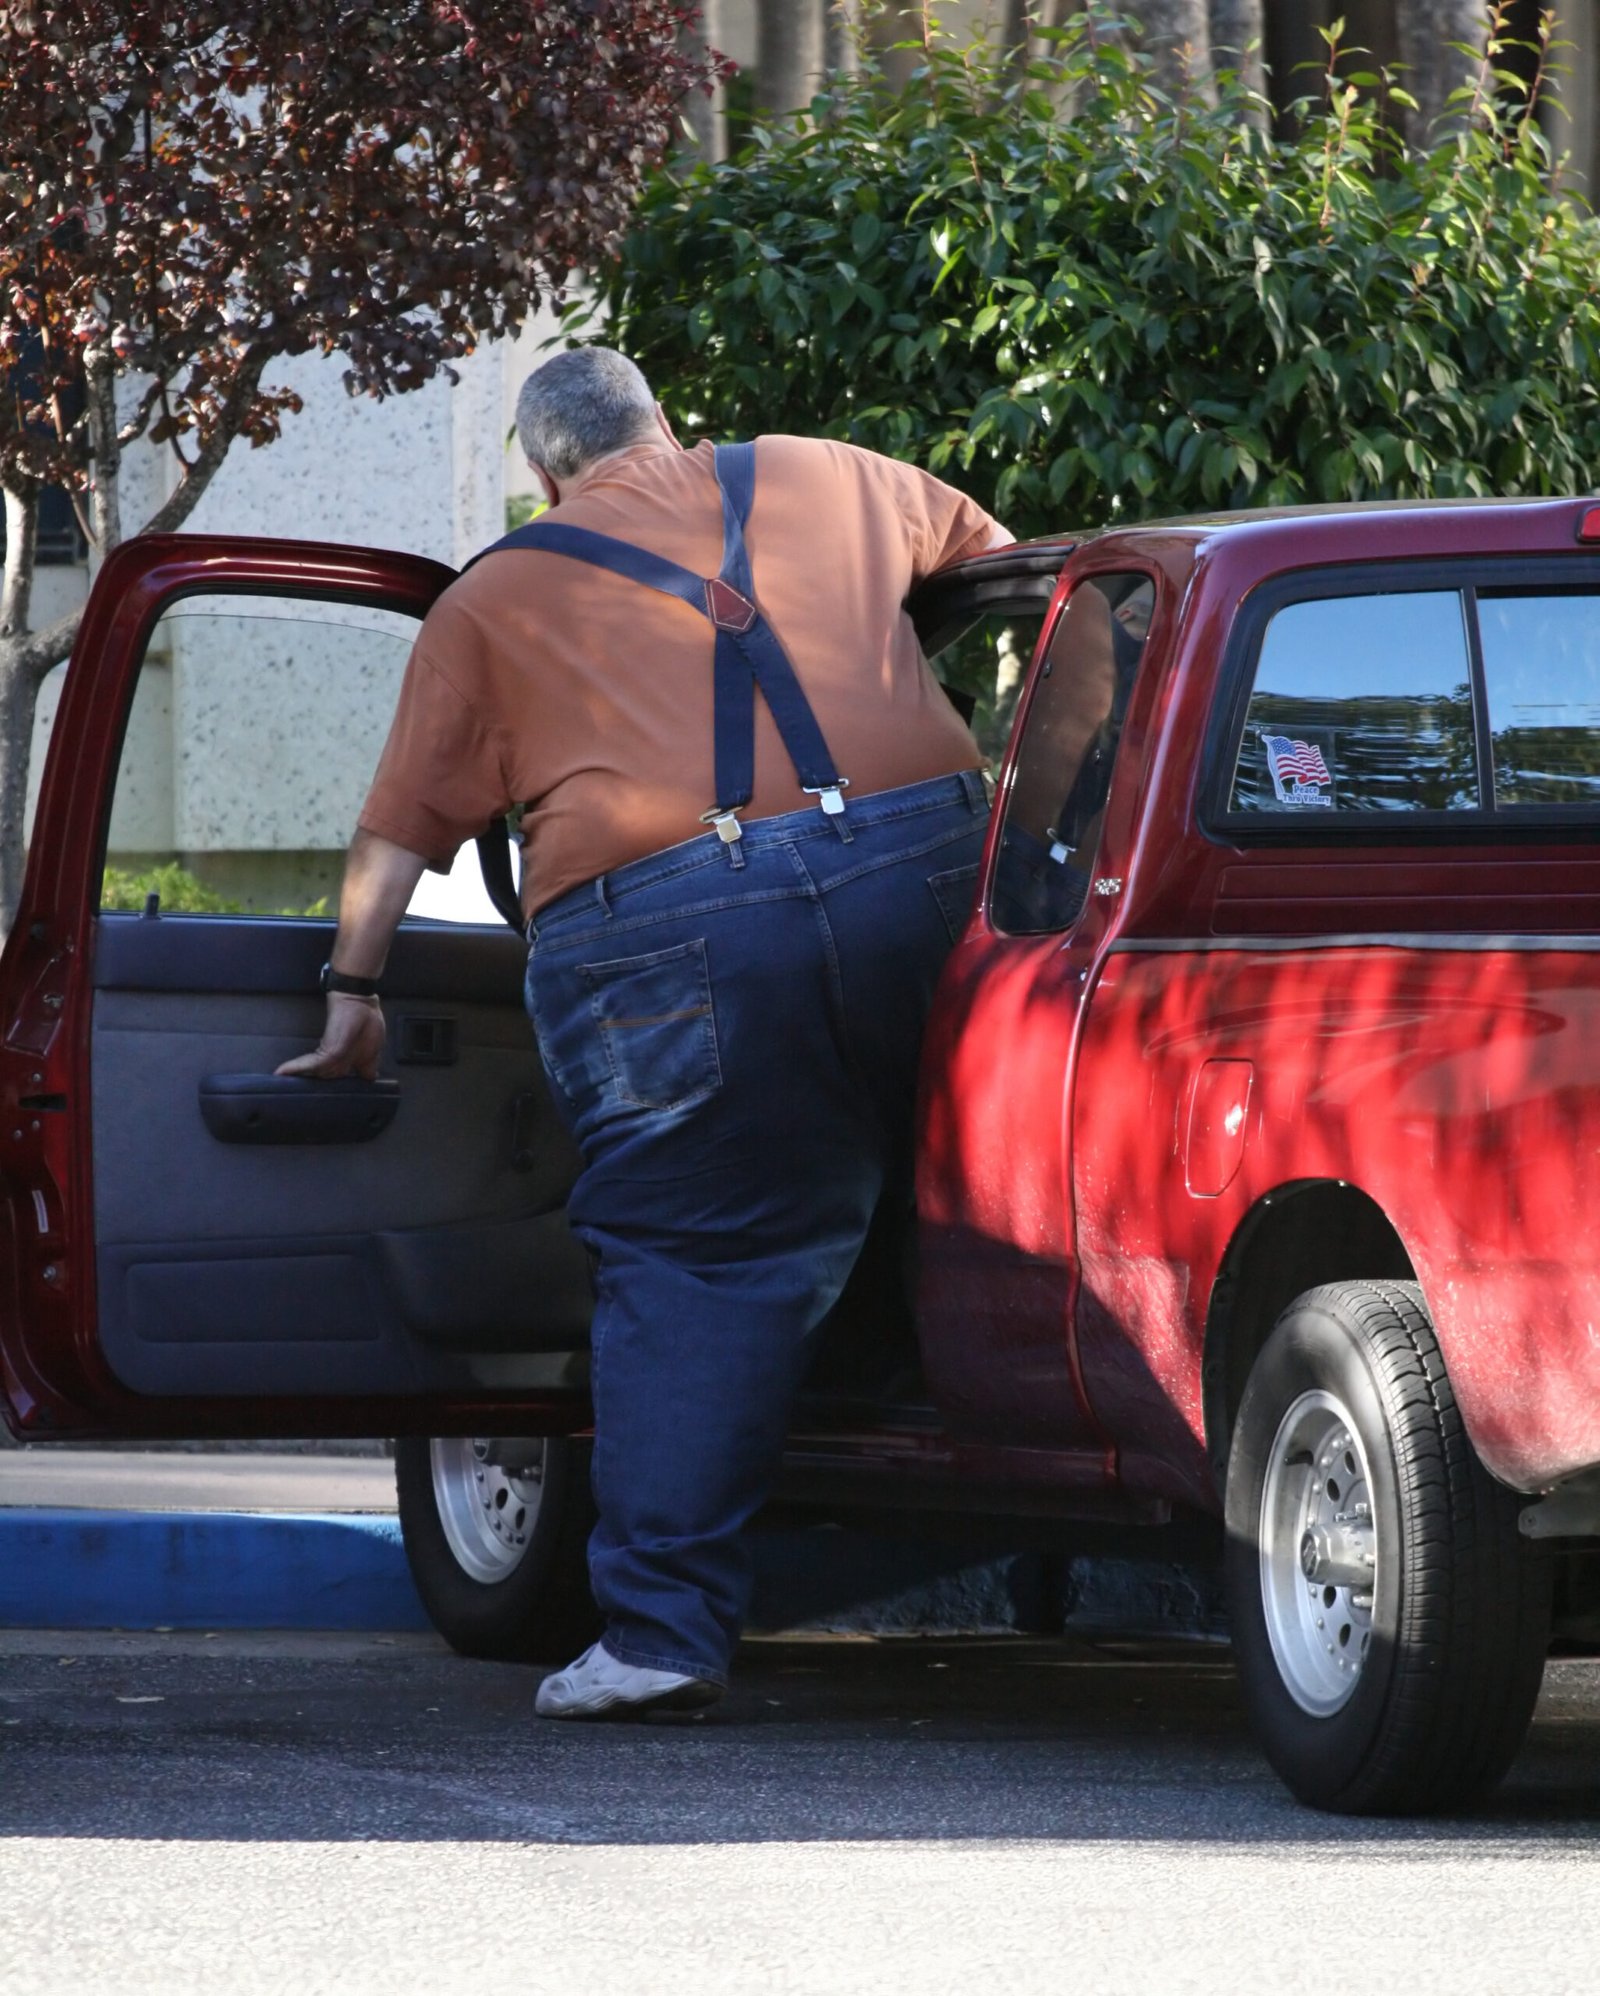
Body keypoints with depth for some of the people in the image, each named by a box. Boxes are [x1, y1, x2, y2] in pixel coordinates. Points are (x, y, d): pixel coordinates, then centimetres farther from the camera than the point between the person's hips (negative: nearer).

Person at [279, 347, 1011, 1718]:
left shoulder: (495, 601, 17)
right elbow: (997, 556, 37)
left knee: (692, 1271, 2)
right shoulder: (830, 481, 23)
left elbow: (402, 829, 16)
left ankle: (664, 1630, -2)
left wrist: (354, 992, 27)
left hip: (658, 922, -2)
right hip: (915, 868, 2)